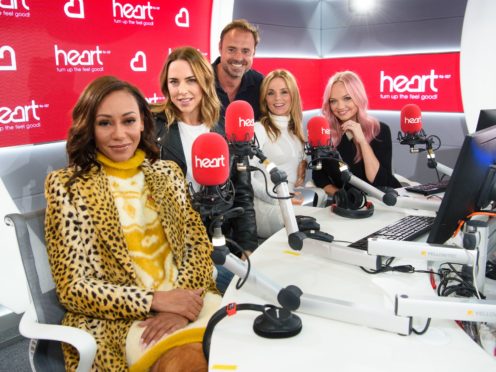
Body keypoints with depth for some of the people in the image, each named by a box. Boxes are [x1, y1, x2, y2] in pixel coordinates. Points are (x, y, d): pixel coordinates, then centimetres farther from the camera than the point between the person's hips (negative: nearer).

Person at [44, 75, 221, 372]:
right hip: (117, 317, -4)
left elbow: (198, 243, 4)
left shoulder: (167, 172, 10)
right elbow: (73, 287, -5)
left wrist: (180, 305, -14)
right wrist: (155, 299, -16)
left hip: (184, 298, 5)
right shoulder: (66, 186, -2)